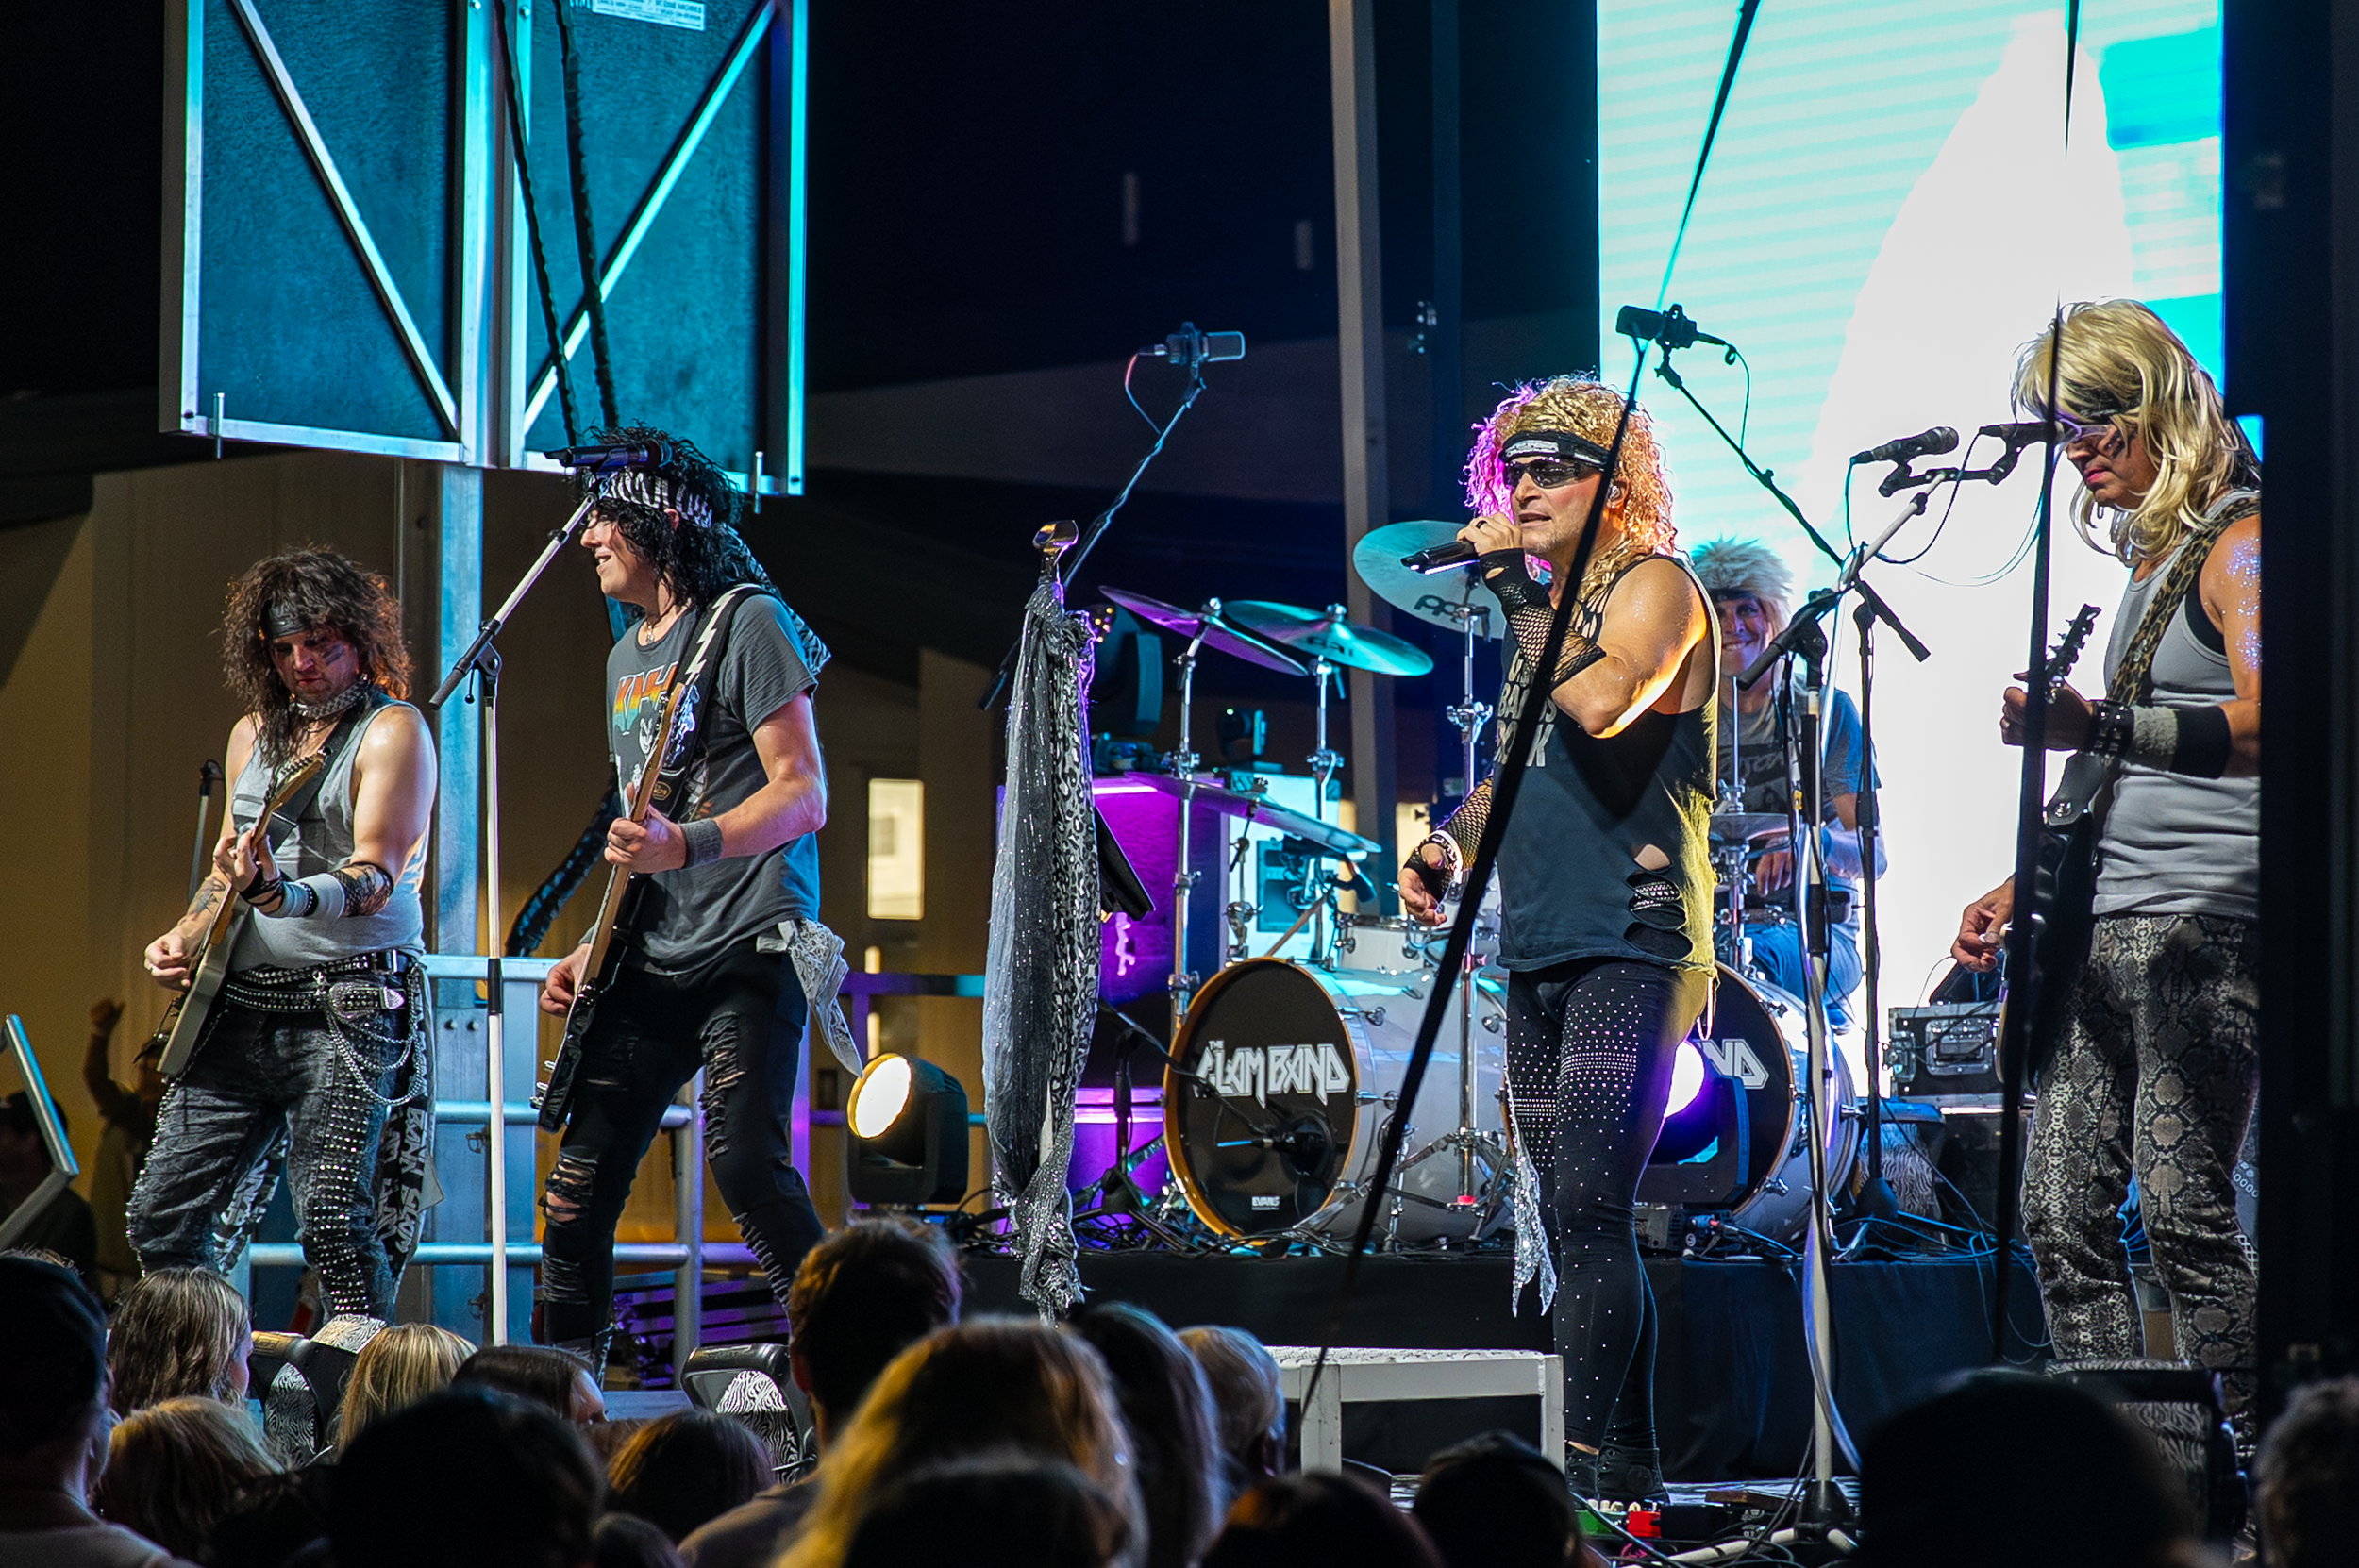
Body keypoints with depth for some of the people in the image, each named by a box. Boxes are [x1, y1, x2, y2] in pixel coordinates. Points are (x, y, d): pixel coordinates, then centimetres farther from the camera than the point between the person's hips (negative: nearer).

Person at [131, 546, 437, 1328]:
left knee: (335, 1223, -16)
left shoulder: (391, 730, -6)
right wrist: (186, 937, 9)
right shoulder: (254, 734, 17)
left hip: (348, 1005, -7)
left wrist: (286, 896, -35)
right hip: (241, 1001, 7)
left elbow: (377, 875, -17)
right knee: (164, 1215, 4)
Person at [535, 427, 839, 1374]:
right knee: (580, 1182, 3)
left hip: (748, 947, -8)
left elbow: (803, 795, -13)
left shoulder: (747, 622, -6)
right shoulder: (627, 657, 21)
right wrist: (595, 949, 16)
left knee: (748, 1168, -19)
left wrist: (687, 846, -27)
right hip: (648, 961, 8)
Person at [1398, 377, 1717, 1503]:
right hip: (1539, 952, 9)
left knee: (1587, 1208, -17)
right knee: (1580, 1222, 7)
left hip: (1634, 946, -9)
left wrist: (1516, 593, -14)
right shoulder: (1548, 609, 20)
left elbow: (1605, 704, -23)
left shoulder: (1654, 586, -4)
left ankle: (1585, 1460, -19)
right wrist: (1451, 840, 10)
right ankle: (1628, 1461, 12)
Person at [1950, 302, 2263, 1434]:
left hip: (2200, 927, -9)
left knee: (2181, 1211, -13)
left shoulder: (2237, 544, -7)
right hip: (2100, 934, 9)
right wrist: (2025, 885, 23)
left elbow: (2262, 725, -24)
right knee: (2060, 1217, 4)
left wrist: (2097, 729, -34)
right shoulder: (2148, 556, 21)